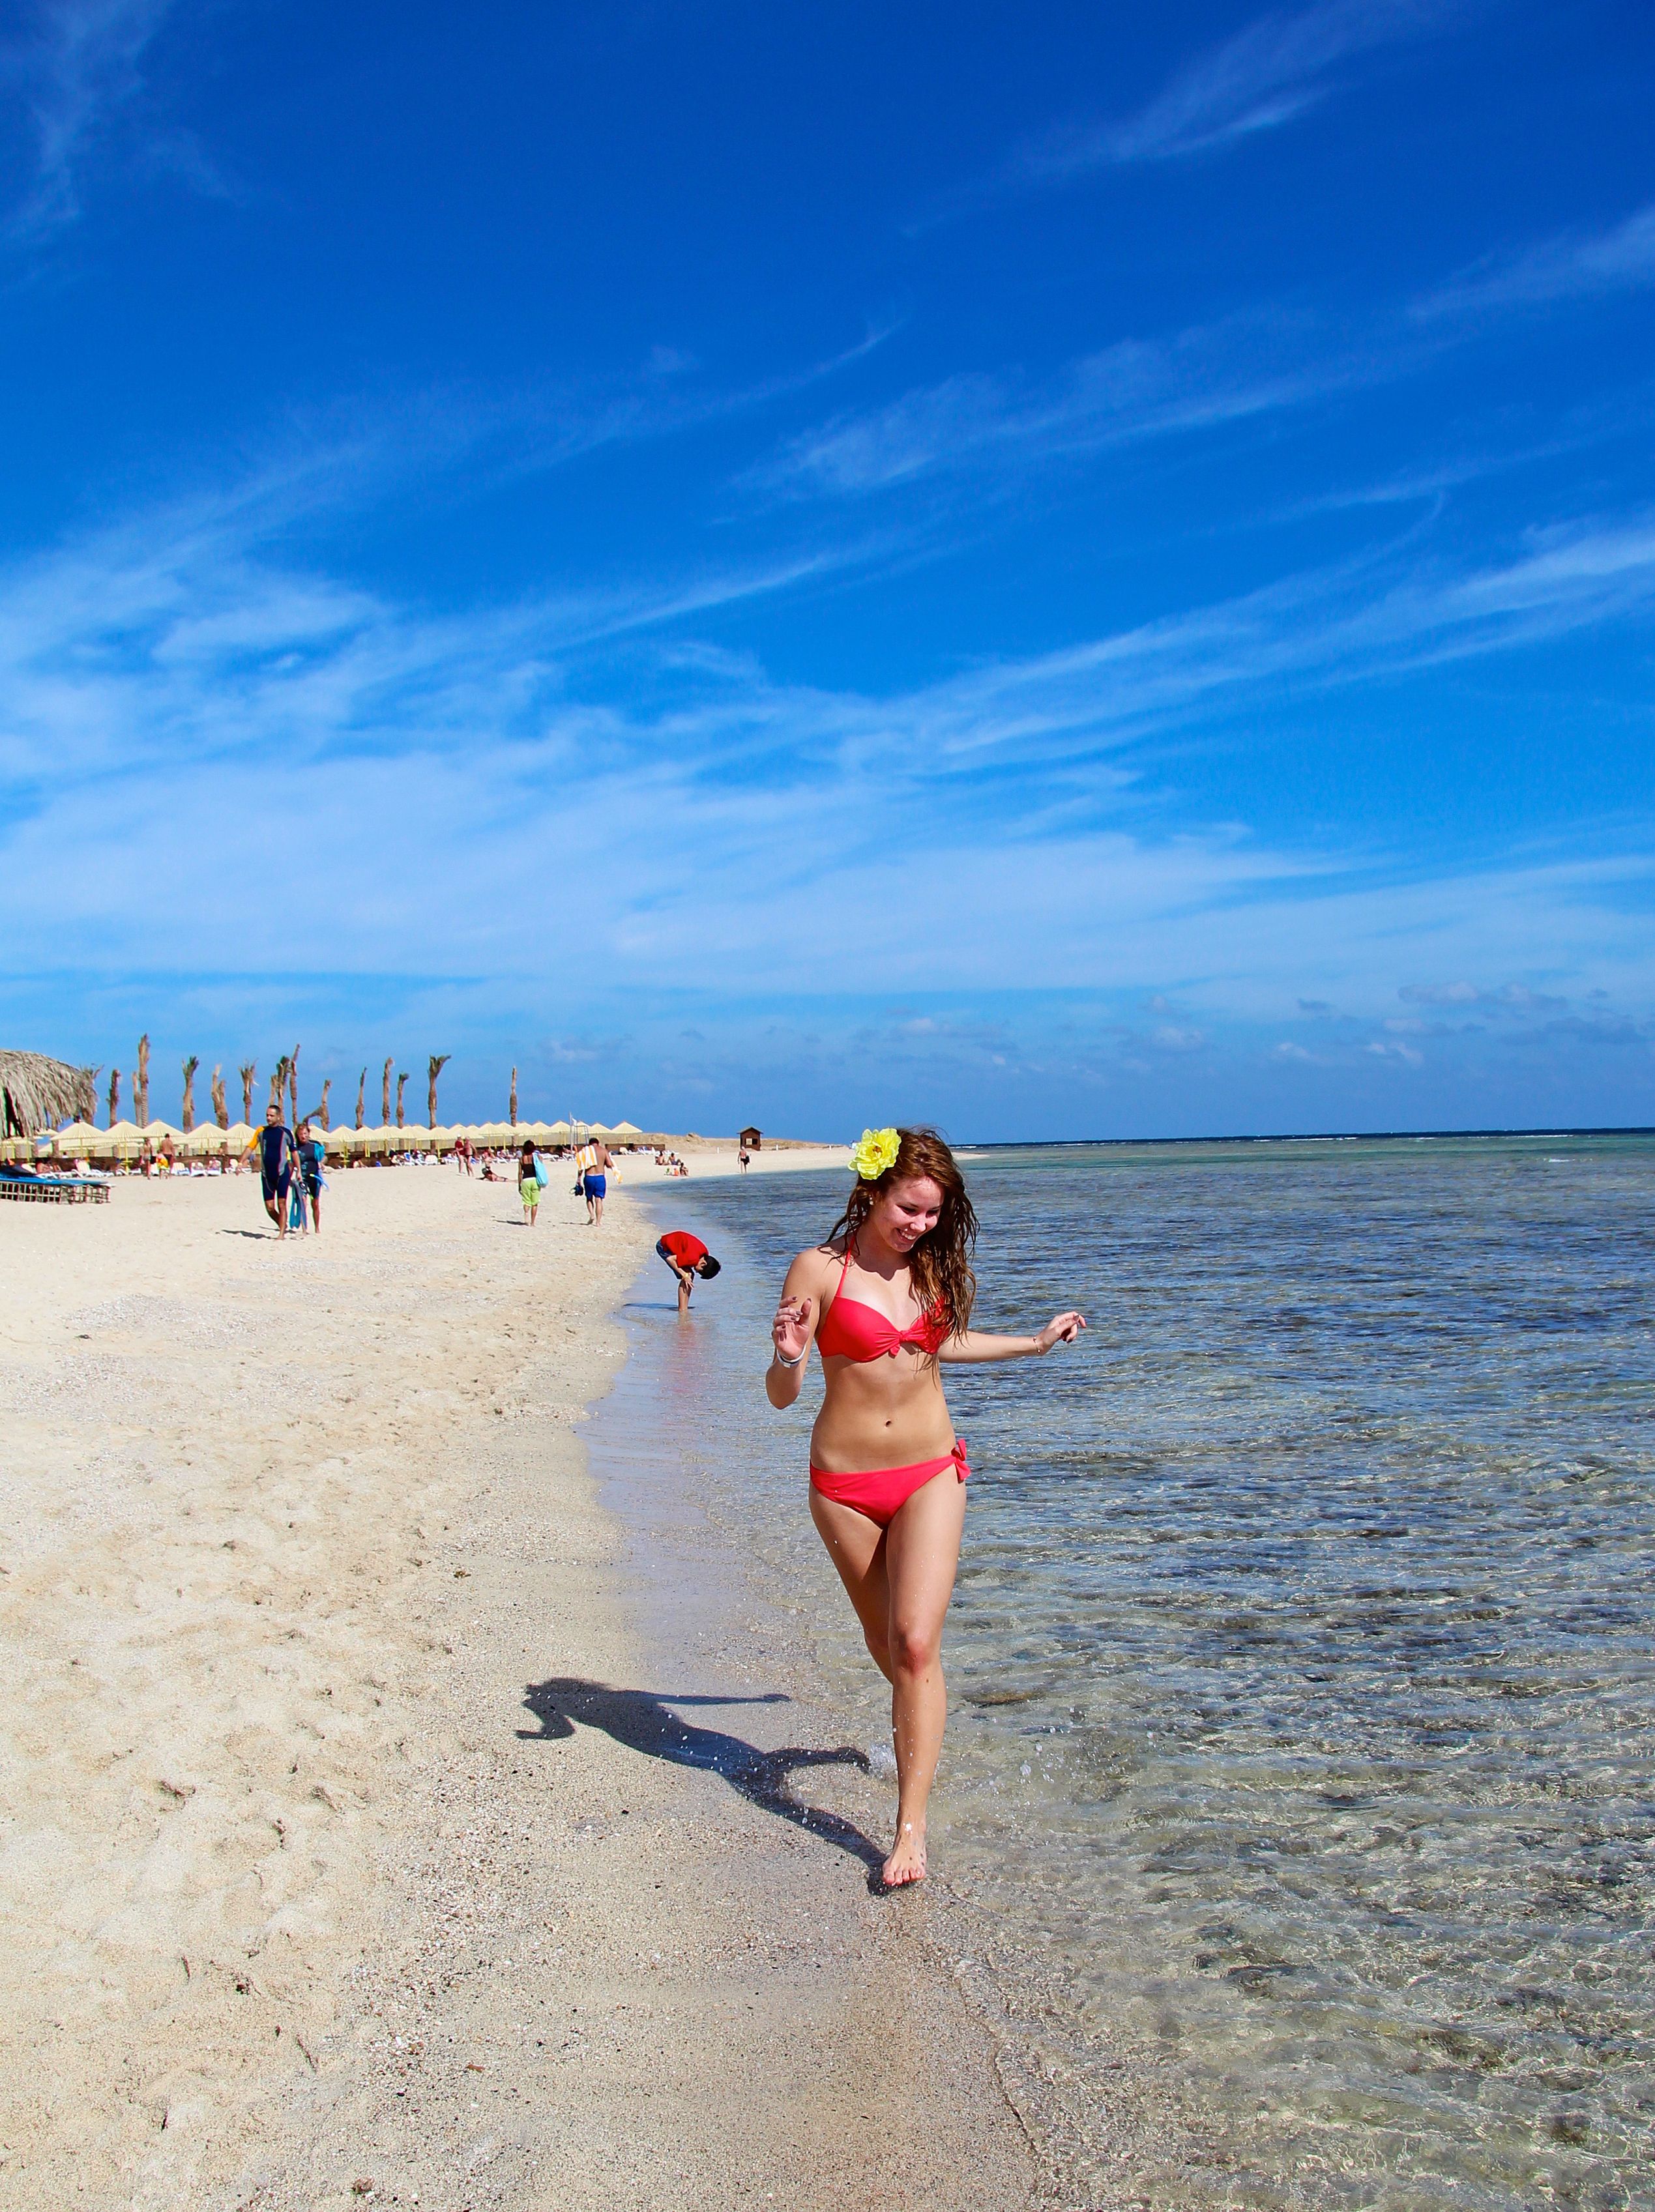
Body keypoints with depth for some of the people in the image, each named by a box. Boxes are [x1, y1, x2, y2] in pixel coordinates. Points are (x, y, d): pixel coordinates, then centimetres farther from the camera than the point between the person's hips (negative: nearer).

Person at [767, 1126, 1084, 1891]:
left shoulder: (933, 1264, 0)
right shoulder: (821, 1269, -12)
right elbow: (781, 1395, -10)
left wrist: (1035, 1343, 26)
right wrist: (788, 1357, -33)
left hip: (930, 1475, 2)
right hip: (846, 1483, -1)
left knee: (916, 1641, -11)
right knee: (884, 1643, 15)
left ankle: (911, 1826, -5)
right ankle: (918, 1728, 47)